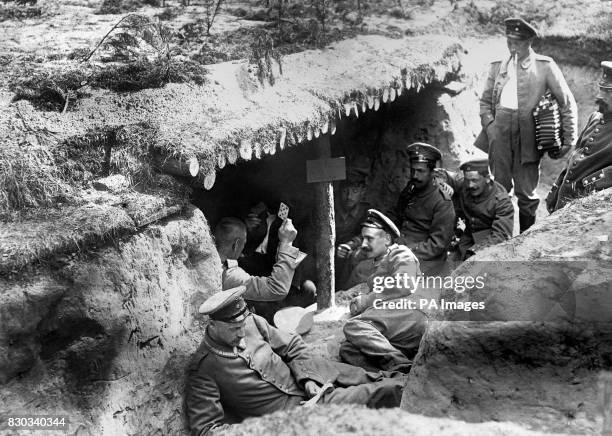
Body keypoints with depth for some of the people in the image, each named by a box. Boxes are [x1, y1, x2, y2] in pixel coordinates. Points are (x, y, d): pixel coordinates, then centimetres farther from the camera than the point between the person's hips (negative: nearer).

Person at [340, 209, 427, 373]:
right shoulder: (378, 265, 37)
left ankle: (404, 368, -36)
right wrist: (359, 301, 6)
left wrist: (366, 300, -4)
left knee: (353, 326, -28)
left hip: (411, 318, -8)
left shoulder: (401, 255, 11)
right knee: (347, 350, -18)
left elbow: (403, 288, -9)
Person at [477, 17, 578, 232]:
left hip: (528, 134, -3)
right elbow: (485, 101, 19)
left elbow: (567, 103, 6)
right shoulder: (497, 66, 16)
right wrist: (489, 124, -1)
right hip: (500, 131, 3)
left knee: (526, 192, -1)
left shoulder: (545, 66, 5)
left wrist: (569, 139, 0)